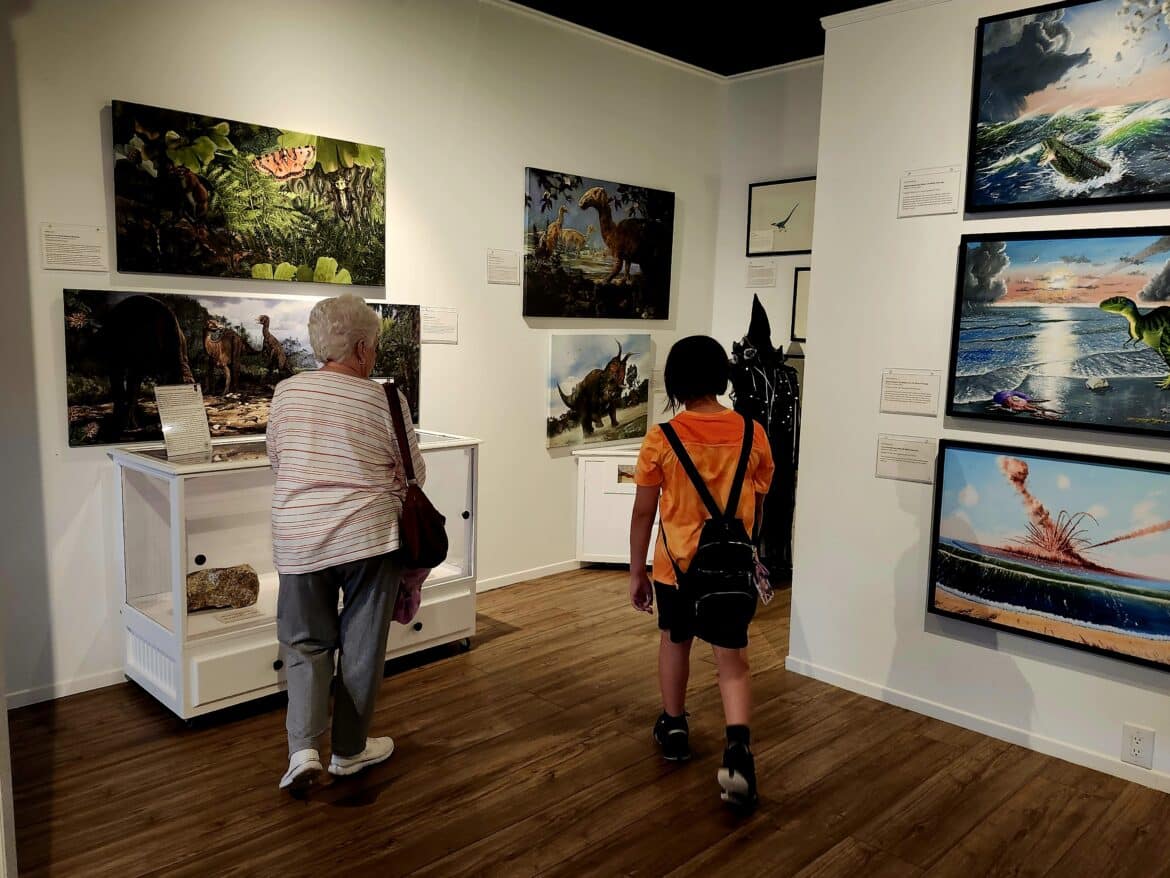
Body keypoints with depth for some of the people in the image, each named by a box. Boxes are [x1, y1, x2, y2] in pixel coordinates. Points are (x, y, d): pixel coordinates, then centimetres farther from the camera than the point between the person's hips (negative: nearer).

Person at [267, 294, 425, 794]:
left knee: (305, 644, 16)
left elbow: (275, 459, 12)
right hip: (368, 537, -2)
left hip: (297, 540, 3)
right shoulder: (385, 402, -9)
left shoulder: (286, 392, 0)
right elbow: (413, 475, 2)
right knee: (360, 647, 12)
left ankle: (303, 748, 3)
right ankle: (350, 750, 25)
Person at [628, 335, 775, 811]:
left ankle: (673, 729, 36)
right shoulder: (752, 433, -6)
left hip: (677, 564, -1)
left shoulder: (661, 439, -12)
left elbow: (643, 512, -6)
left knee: (675, 641, 22)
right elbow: (758, 508, 5)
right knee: (733, 659, 9)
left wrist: (636, 572, 5)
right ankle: (738, 748, -9)